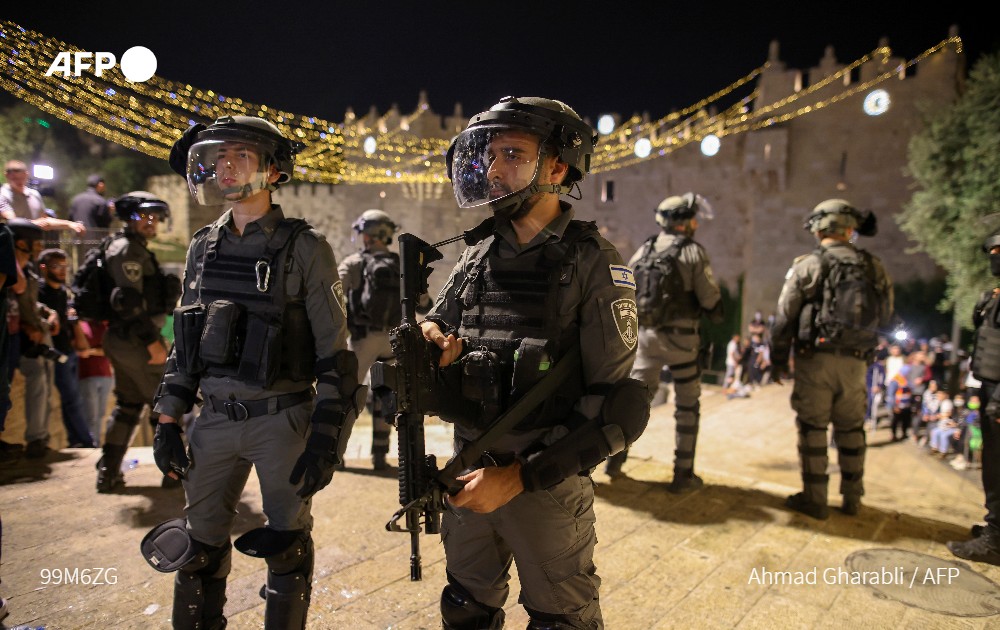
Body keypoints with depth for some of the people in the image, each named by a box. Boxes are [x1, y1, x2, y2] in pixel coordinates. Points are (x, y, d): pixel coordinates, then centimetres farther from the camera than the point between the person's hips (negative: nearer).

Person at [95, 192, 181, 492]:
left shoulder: (136, 249, 20)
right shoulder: (128, 249, -12)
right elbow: (132, 301, -20)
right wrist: (152, 341, -22)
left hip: (121, 340, 10)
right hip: (136, 339, -10)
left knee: (128, 405, 15)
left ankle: (108, 473, 18)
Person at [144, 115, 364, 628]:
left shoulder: (304, 248, -9)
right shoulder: (204, 248, 8)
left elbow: (333, 350, -10)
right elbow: (185, 343, 14)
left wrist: (325, 441, -13)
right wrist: (169, 420, 9)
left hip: (283, 421, -5)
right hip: (216, 419, 5)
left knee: (287, 547, 10)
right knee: (199, 547, 14)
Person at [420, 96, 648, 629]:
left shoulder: (593, 262, -13)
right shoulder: (478, 252, 4)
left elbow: (616, 408, -16)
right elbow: (436, 324, 13)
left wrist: (520, 477, -21)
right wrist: (434, 342, -13)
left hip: (546, 481, -5)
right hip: (469, 473, 5)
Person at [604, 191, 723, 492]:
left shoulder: (645, 250, 8)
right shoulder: (694, 252, -7)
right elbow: (710, 298, -8)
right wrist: (717, 316, 13)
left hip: (645, 334, 5)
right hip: (680, 338, -4)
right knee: (687, 406, 7)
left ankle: (615, 458, 19)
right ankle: (683, 474, 10)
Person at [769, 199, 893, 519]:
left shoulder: (808, 265, -7)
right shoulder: (873, 267, 5)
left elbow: (784, 317, -7)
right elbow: (885, 318, 10)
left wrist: (778, 360, 2)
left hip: (815, 358, -3)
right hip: (855, 361, 4)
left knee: (812, 427, 4)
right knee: (851, 429, 14)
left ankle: (814, 498, 7)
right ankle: (852, 498, 22)